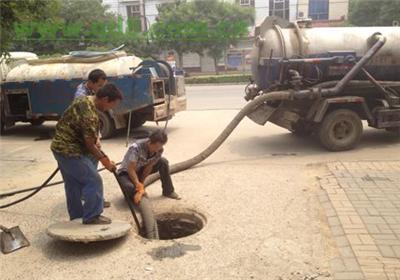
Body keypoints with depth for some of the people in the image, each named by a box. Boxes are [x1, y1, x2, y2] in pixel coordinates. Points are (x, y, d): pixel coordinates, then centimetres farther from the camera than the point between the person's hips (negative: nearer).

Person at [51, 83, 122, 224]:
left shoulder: (84, 100, 4)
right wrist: (104, 160, -6)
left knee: (73, 183, 18)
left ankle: (76, 215, 31)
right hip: (70, 150, -10)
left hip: (61, 147, 10)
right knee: (93, 181, -3)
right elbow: (89, 145, -19)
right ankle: (91, 217, 6)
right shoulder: (89, 115, -27)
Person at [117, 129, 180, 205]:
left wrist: (141, 183, -17)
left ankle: (168, 191, -1)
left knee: (163, 162, -14)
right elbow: (131, 169, -32)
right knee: (131, 187, -39)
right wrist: (139, 185, -37)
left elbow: (149, 167, -13)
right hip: (126, 172, -5)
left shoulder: (159, 150, -19)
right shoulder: (136, 148, -34)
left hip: (141, 169, 5)